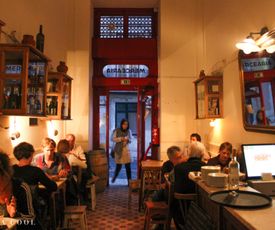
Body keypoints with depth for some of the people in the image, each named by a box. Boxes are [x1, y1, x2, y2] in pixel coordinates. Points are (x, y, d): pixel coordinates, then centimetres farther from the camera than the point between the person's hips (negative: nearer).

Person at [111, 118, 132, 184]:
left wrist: (128, 140, -14)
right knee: (118, 166, 5)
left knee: (128, 166, -3)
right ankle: (114, 177, 36)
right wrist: (120, 139, -21)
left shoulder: (128, 131, 3)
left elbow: (131, 140, 9)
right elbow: (113, 139, -9)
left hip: (126, 150, 2)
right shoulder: (116, 130, -6)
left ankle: (129, 181, 7)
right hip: (119, 150, -2)